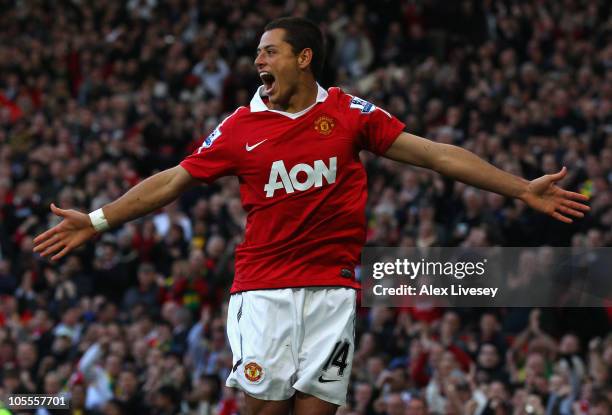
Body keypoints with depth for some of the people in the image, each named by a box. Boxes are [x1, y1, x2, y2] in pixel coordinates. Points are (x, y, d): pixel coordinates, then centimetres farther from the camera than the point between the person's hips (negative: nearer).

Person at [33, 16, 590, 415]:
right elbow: (172, 181, 11)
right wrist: (97, 221, 7)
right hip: (263, 288, 0)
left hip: (332, 288, 0)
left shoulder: (350, 113, 4)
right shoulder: (240, 127, 5)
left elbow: (436, 155, 5)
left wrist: (523, 189, 2)